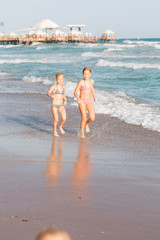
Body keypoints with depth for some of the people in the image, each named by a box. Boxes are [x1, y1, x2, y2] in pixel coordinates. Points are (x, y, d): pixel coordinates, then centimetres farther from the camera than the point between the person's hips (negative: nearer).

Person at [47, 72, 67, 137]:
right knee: (56, 120, 0)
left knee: (64, 118, -10)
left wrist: (65, 100, 4)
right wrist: (51, 95, -48)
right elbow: (48, 93, -26)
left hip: (61, 105, 4)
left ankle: (60, 127, 21)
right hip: (54, 105, -4)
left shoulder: (63, 87, 5)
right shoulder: (54, 86, -12)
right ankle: (54, 131, 26)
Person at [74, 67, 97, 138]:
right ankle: (82, 132, 18)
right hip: (82, 101, -4)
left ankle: (87, 124, 25)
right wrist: (78, 98, -30)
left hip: (89, 101, 4)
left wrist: (94, 97, 25)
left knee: (92, 118, -10)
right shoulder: (81, 82, -12)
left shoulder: (91, 81, 1)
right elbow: (75, 92, -12)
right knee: (84, 118, -6)